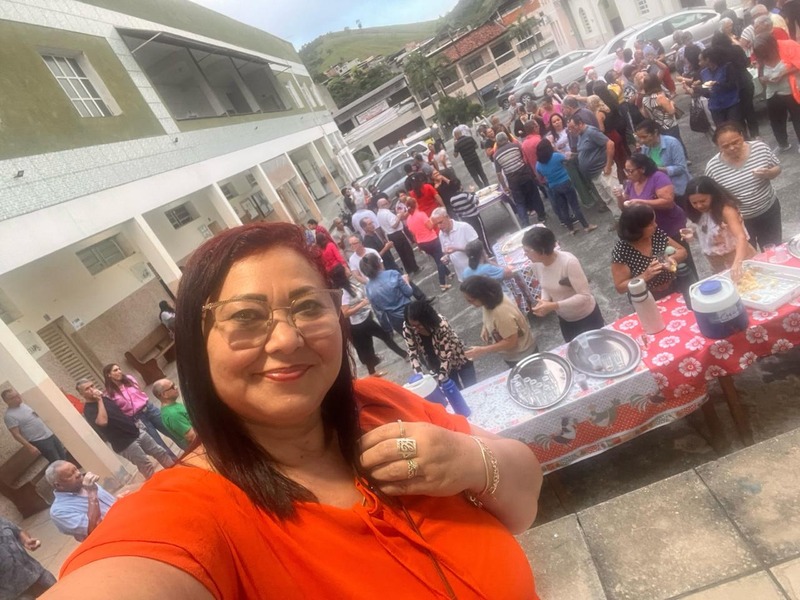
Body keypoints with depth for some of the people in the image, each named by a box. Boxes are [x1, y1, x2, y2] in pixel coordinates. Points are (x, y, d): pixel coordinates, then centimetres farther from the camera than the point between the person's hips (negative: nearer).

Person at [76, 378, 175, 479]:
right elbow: (103, 421, -35)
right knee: (146, 467, -2)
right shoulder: (89, 410, -14)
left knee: (160, 453, 12)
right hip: (125, 444, -7)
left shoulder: (103, 397, 10)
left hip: (137, 432, 8)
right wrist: (99, 400, -25)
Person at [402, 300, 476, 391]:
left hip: (459, 360, -3)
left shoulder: (441, 325, -36)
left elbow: (446, 358, -32)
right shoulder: (407, 328, -25)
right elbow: (412, 353, -15)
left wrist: (440, 381, -35)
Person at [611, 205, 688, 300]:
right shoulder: (621, 251, -18)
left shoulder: (657, 234, -5)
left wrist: (672, 258, -15)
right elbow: (620, 287, -15)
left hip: (673, 292, 4)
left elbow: (682, 251, 6)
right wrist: (645, 276, -27)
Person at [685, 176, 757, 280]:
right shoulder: (700, 214, -4)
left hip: (739, 256, -6)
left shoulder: (726, 210, -25)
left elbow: (741, 237, -37)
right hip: (717, 263, 6)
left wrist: (737, 262, -52)